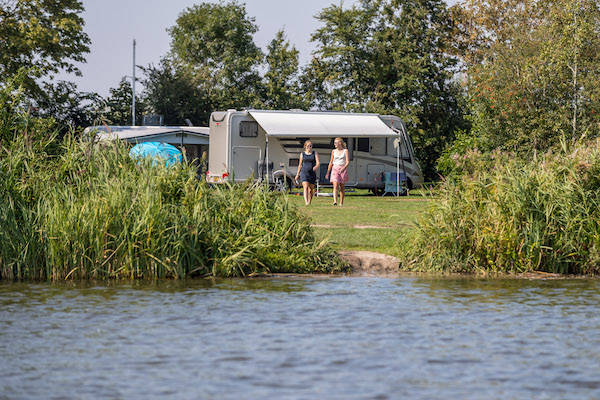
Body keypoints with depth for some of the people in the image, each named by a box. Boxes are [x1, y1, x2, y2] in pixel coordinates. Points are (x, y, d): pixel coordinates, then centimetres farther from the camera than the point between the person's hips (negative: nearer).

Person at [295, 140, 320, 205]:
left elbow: (318, 162, -6)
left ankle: (309, 202, 23)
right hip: (304, 172, -1)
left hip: (312, 173, 1)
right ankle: (306, 202, -31)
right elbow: (300, 165, 15)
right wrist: (297, 174, 16)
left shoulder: (315, 153, 5)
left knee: (311, 189, 8)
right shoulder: (302, 154, 8)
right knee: (305, 187, -19)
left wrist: (316, 166, -28)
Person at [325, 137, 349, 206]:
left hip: (343, 170, -1)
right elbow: (331, 162, 16)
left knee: (341, 187, 7)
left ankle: (341, 203, 16)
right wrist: (328, 173, 16)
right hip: (335, 169, 1)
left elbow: (347, 161, -7)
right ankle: (335, 201, -29)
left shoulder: (345, 151, 1)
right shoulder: (334, 151, 9)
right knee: (335, 186, -16)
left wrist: (344, 168, -25)